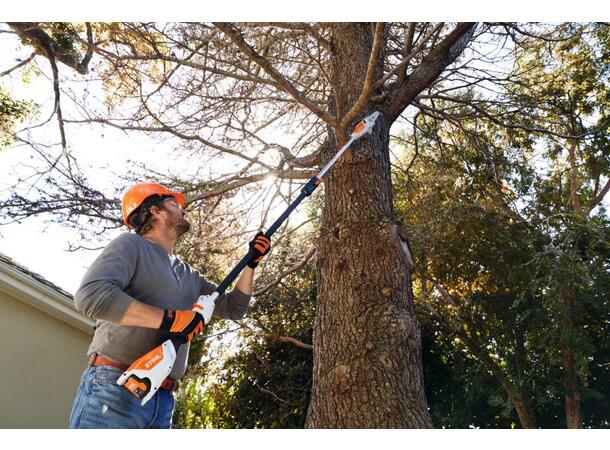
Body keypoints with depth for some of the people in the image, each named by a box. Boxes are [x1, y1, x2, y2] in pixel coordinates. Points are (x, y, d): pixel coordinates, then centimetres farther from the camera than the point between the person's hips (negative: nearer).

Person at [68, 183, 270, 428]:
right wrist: (169, 318, -19)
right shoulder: (131, 244, -2)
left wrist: (251, 262, 14)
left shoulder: (190, 276, 19)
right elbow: (90, 295, -18)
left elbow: (233, 307, 24)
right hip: (114, 390, -7)